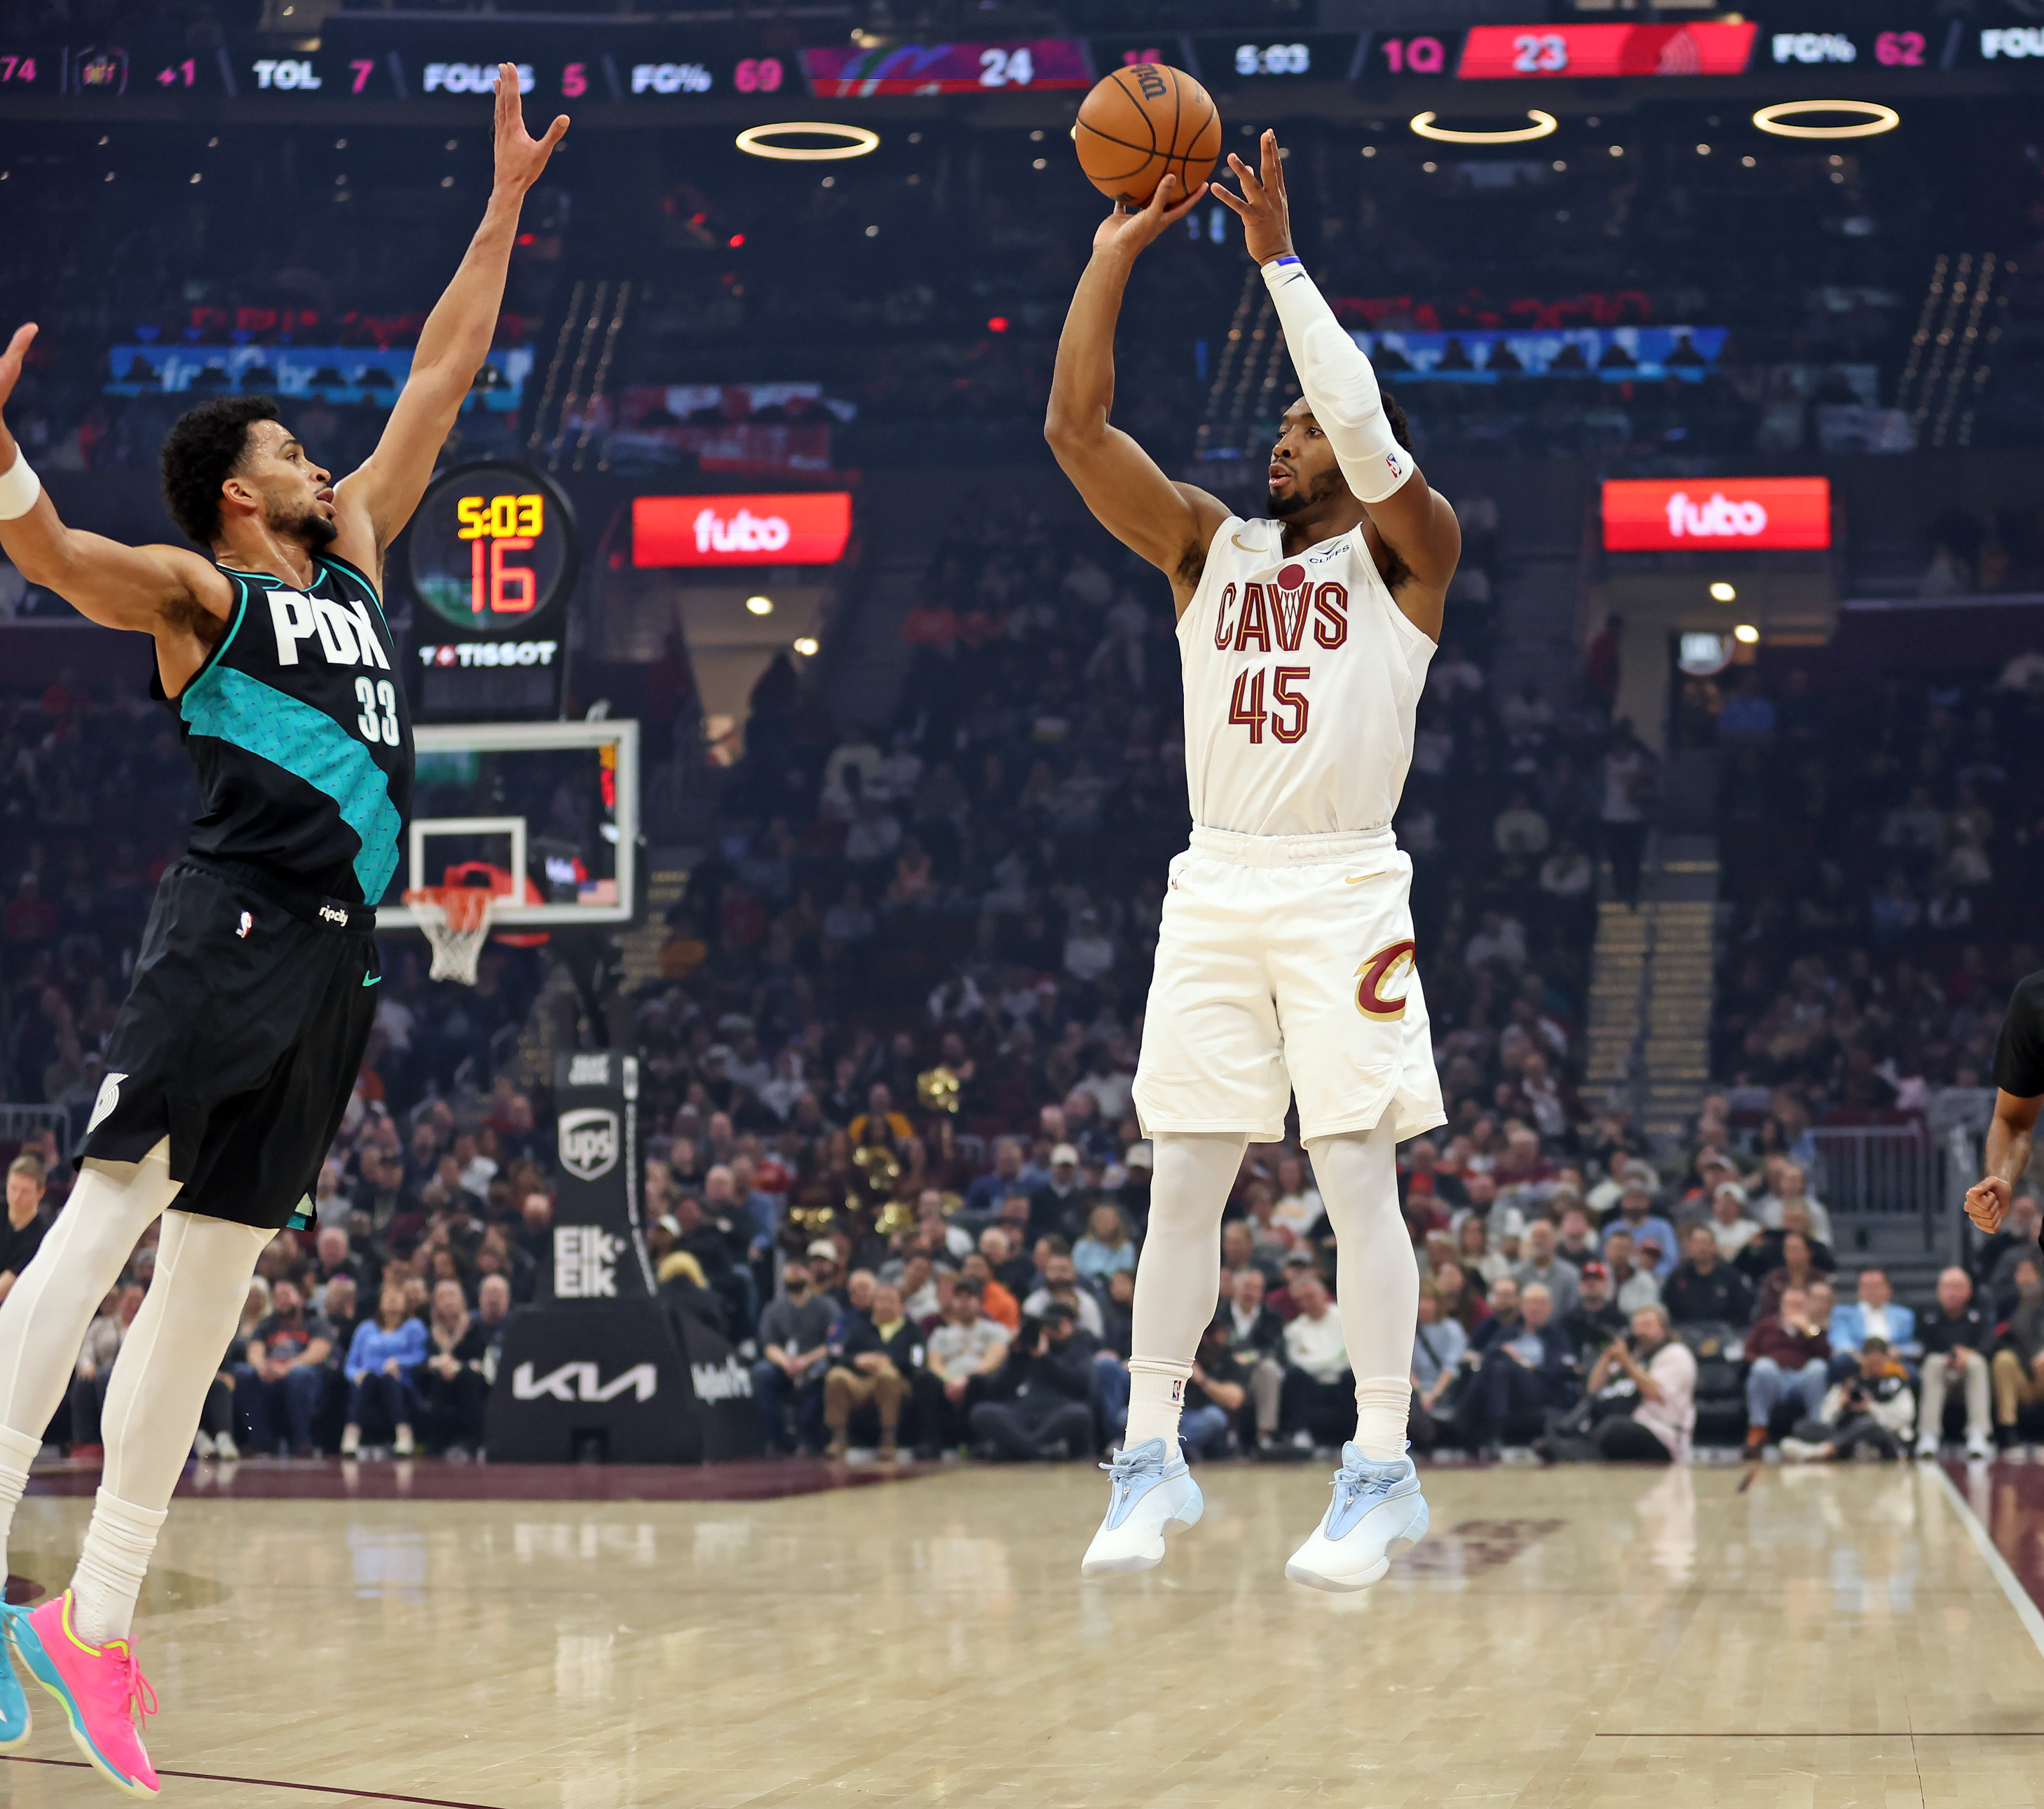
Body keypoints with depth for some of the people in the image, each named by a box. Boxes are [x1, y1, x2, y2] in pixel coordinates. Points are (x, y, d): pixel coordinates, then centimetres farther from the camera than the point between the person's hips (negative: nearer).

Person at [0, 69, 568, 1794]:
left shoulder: (356, 559, 24)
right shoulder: (195, 590, 4)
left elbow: (443, 375, 29)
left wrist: (506, 205, 29)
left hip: (335, 953, 7)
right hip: (232, 928, -7)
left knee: (212, 1278, 6)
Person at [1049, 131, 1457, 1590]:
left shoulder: (1403, 553, 4)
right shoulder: (1211, 547, 15)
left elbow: (1372, 437, -16)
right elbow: (1076, 427, 5)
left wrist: (1281, 262, -13)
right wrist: (1115, 254, 0)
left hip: (1346, 892, -4)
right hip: (1216, 885, 4)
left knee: (1359, 1176, -6)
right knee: (1184, 1181, 3)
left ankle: (1384, 1475, -2)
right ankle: (1153, 1465, 9)